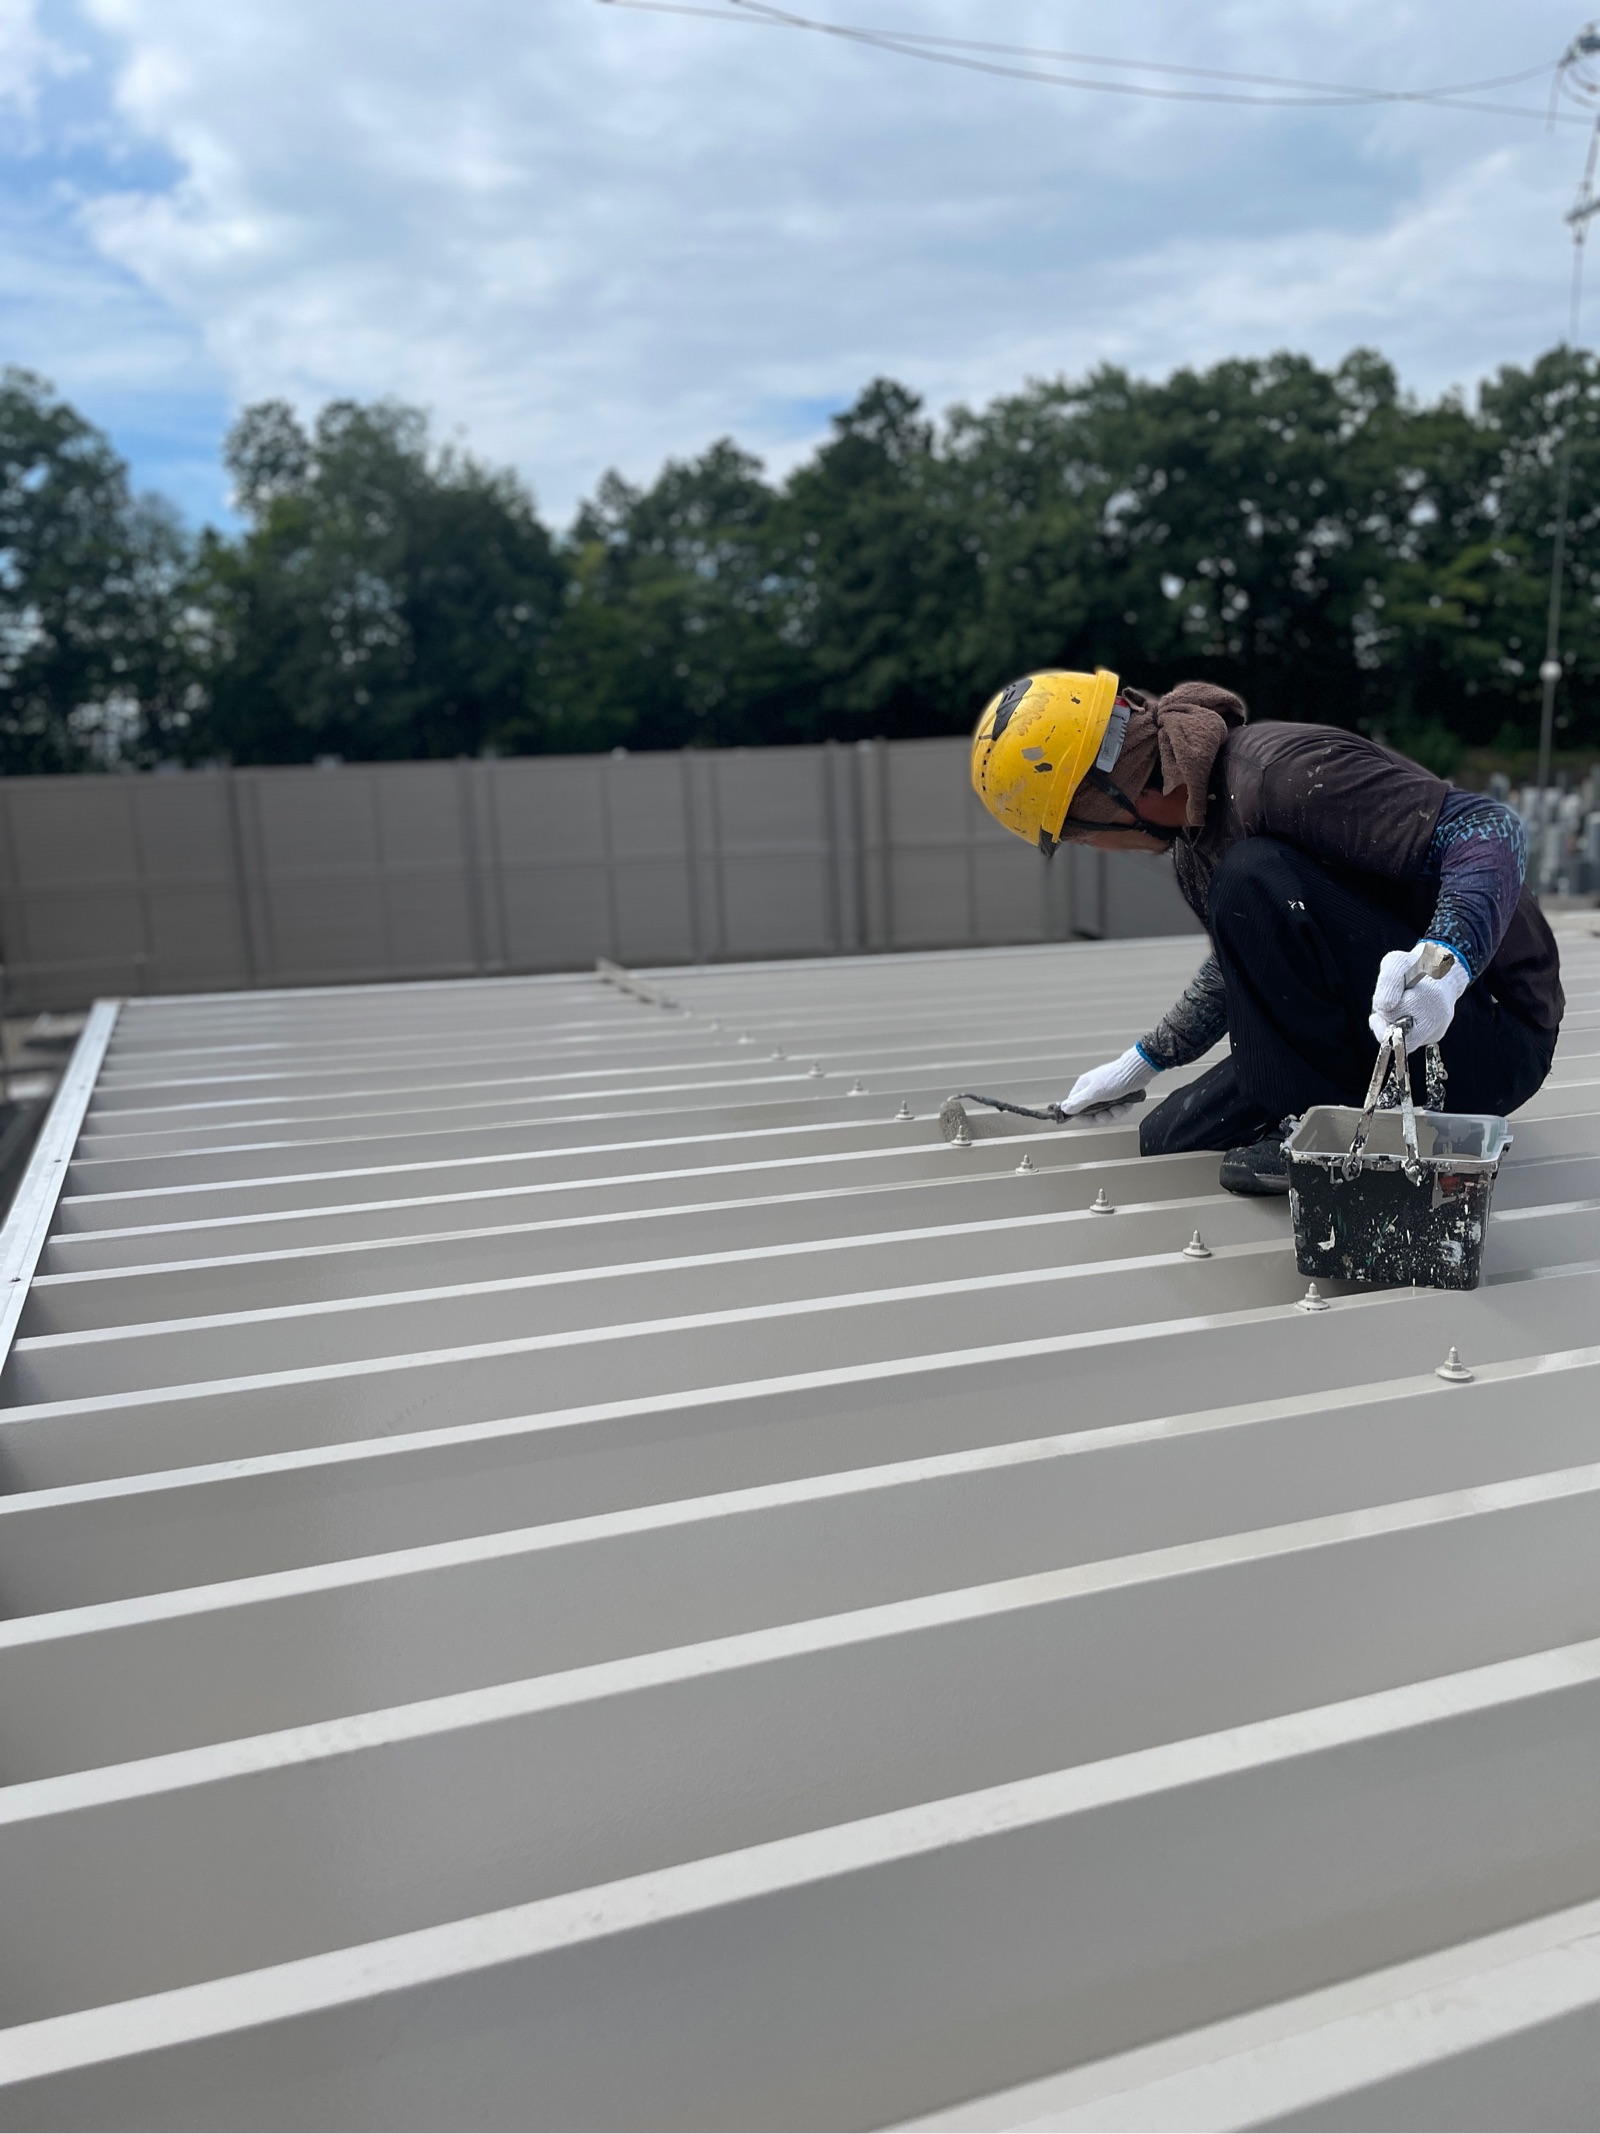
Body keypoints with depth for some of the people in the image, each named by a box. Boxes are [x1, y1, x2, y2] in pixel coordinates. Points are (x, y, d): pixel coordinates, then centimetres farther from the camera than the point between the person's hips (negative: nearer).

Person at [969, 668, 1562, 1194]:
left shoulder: (1284, 769, -24)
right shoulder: (1194, 842, 7)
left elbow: (1491, 828, -30)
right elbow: (1241, 967, 24)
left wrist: (1444, 963, -47)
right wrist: (1141, 1063, 31)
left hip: (1496, 1034, -9)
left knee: (1257, 878, -29)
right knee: (1168, 1138, 4)